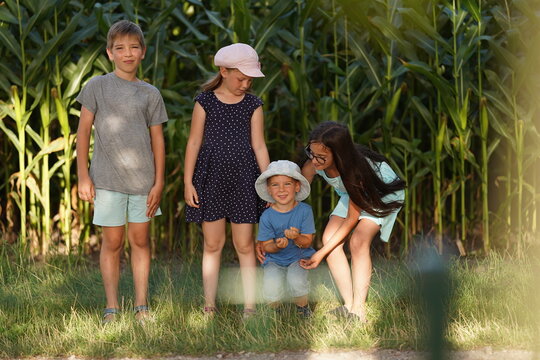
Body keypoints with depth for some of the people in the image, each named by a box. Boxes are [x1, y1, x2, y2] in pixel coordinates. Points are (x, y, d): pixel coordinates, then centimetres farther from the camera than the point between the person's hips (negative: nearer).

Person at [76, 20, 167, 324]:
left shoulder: (150, 94, 7)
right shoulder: (98, 86, 1)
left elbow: (157, 139, 8)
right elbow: (83, 131, 2)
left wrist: (159, 183, 2)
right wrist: (83, 176, -4)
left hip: (143, 178, 2)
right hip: (108, 179, -2)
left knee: (141, 240, 5)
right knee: (113, 242, 1)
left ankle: (142, 306, 11)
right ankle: (112, 308, 6)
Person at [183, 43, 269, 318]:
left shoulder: (253, 105, 4)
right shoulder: (205, 101, 0)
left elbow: (259, 146, 6)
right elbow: (194, 143, 2)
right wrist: (188, 183, -1)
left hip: (242, 180, 1)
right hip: (211, 179, -1)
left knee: (244, 245, 1)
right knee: (212, 244, 3)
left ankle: (249, 306, 5)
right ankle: (209, 306, 8)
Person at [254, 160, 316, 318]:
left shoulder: (304, 211, -11)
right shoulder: (267, 216, -11)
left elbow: (307, 242, -8)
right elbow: (266, 246, -6)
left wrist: (296, 238, -31)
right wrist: (277, 245, -29)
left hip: (299, 257, 0)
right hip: (275, 260, 0)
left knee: (296, 281, -31)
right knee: (271, 293, -24)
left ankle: (302, 306, 5)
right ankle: (275, 308, 17)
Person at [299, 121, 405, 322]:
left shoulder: (356, 170, -39)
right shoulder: (313, 165, -27)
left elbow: (352, 219, -28)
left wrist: (322, 253, -28)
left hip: (382, 194, -6)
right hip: (353, 194, 6)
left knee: (358, 241, -27)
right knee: (329, 238, -15)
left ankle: (358, 311, -25)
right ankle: (348, 306, -13)